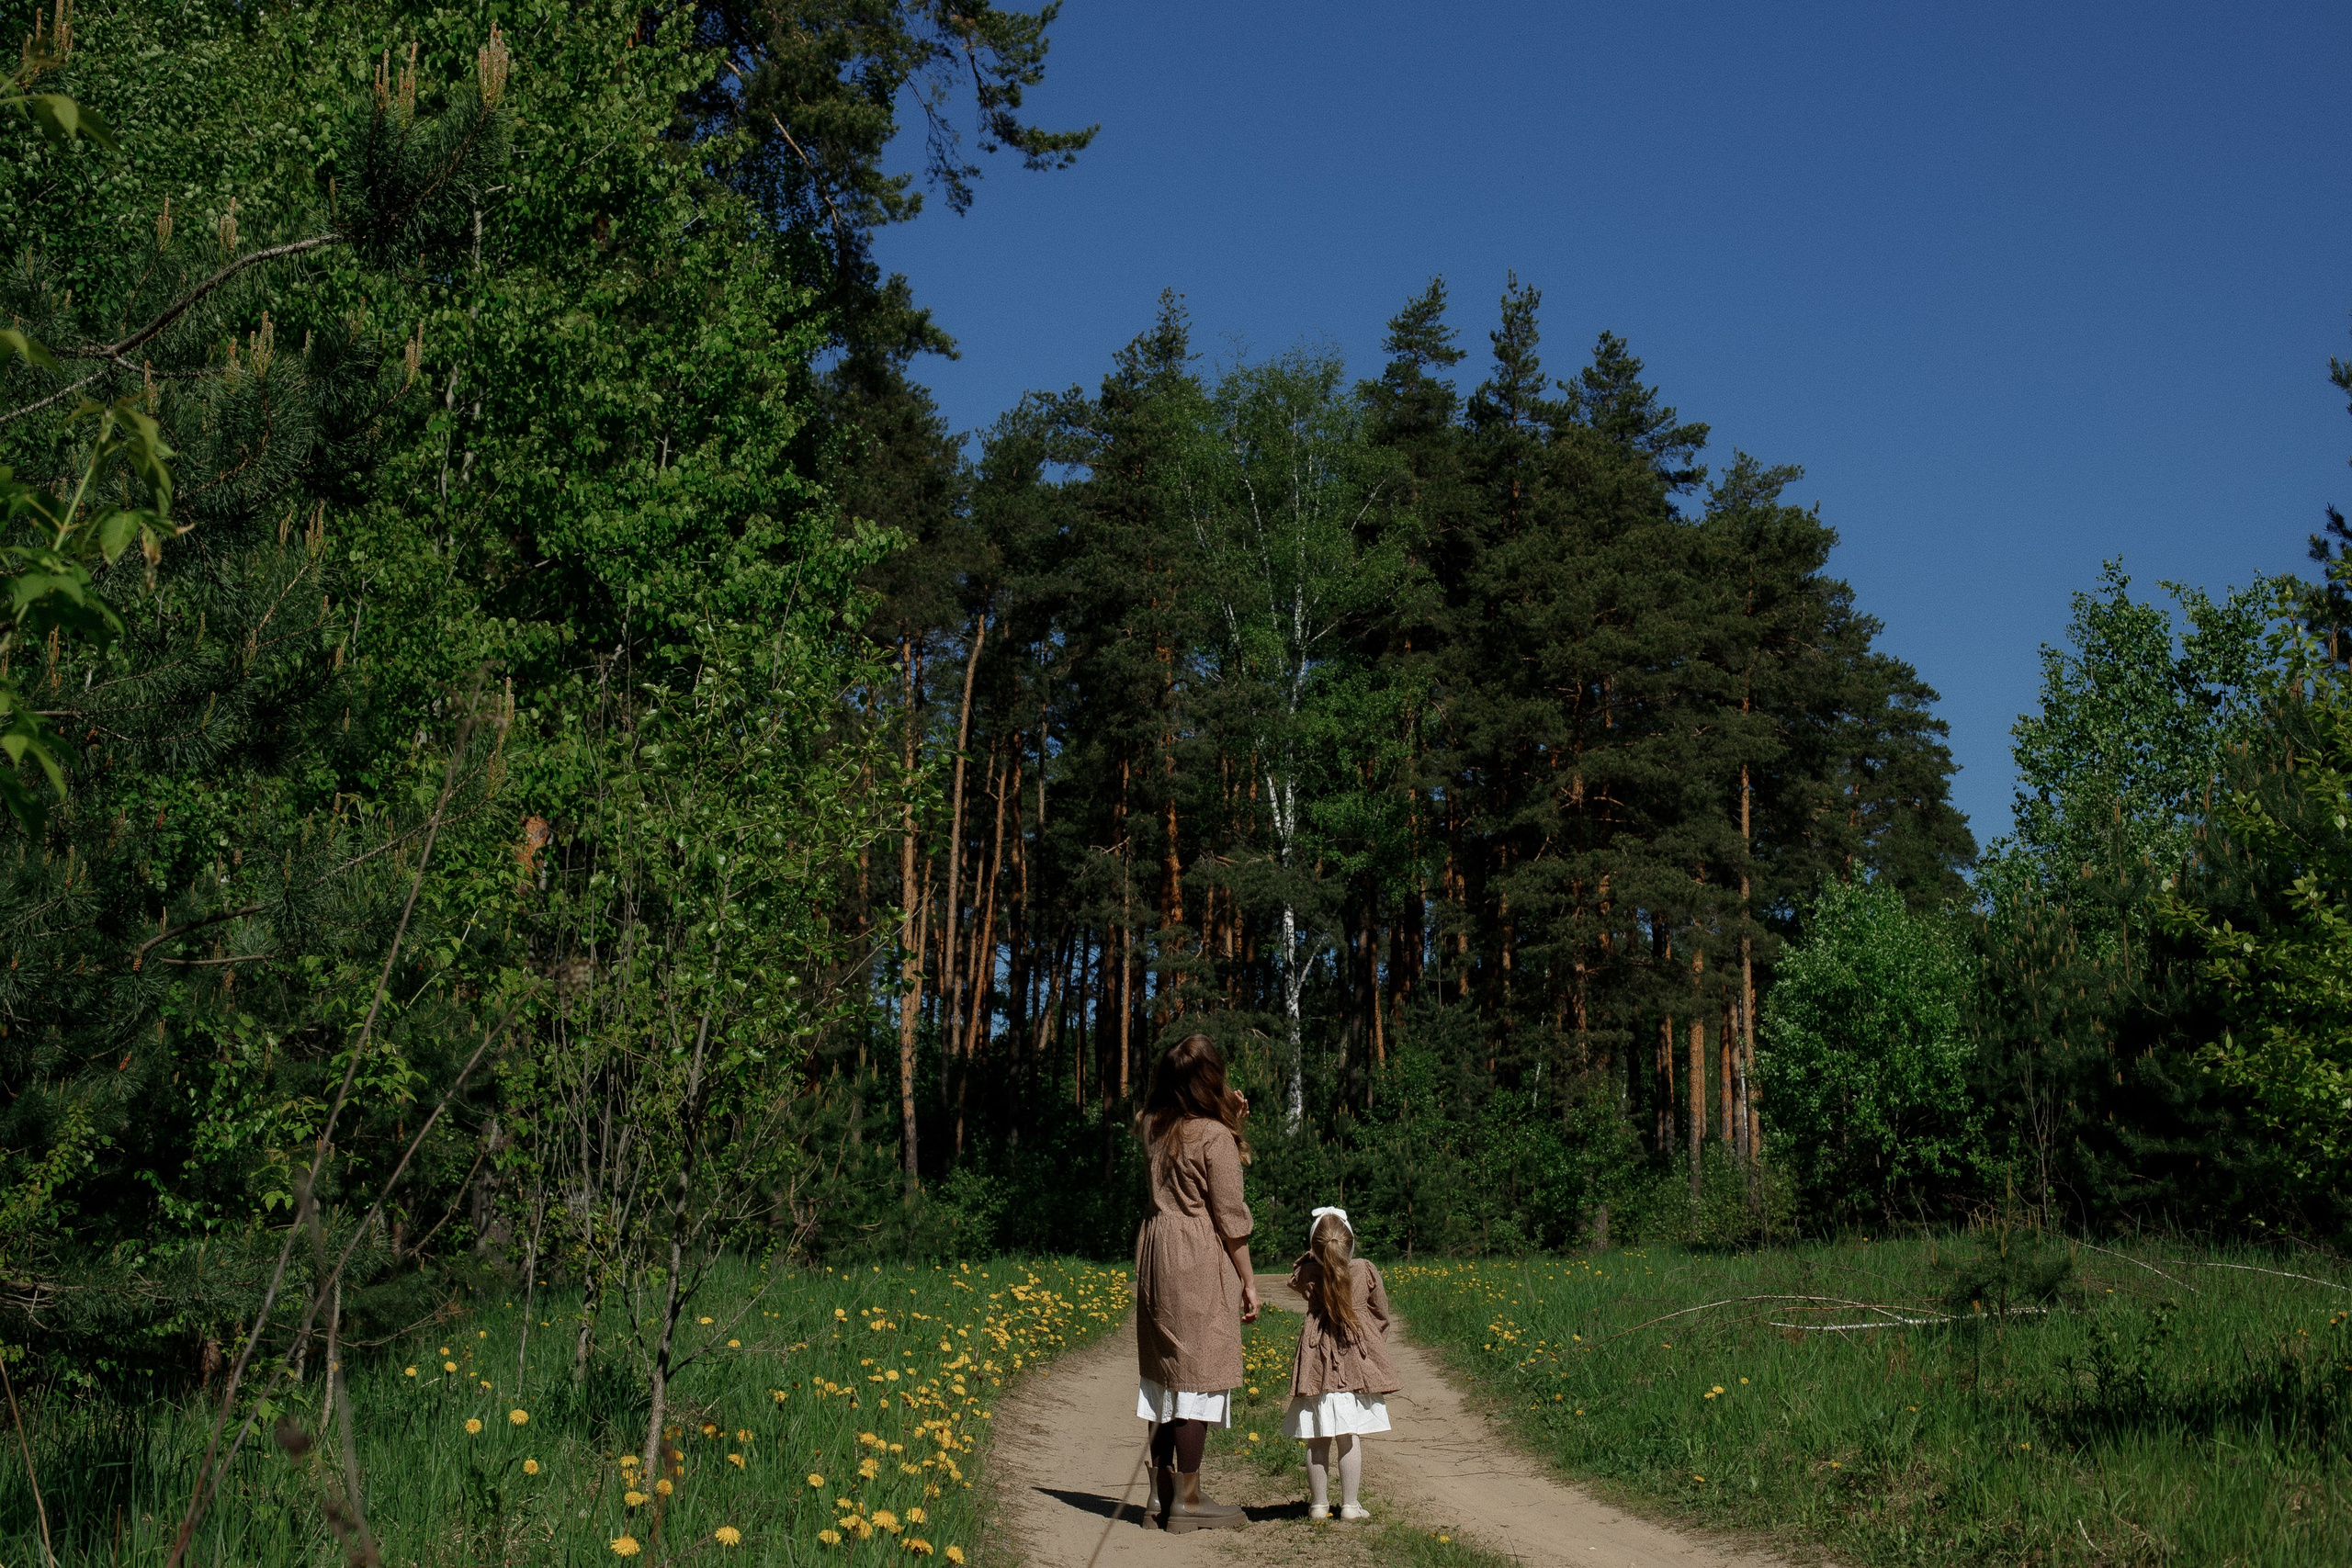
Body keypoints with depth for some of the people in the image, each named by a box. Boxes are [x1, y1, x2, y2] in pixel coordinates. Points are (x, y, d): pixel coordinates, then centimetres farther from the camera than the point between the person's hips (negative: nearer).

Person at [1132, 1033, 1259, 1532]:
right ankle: (1187, 1499, 2)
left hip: (1156, 1248, 7)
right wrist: (1248, 1281, -3)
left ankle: (1163, 1492, 19)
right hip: (1200, 1264, -7)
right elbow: (1230, 1215, -10)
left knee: (1169, 1374, 13)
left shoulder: (1153, 1127, 6)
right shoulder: (1215, 1136, -13)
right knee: (1197, 1373, -2)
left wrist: (1232, 1123, 15)